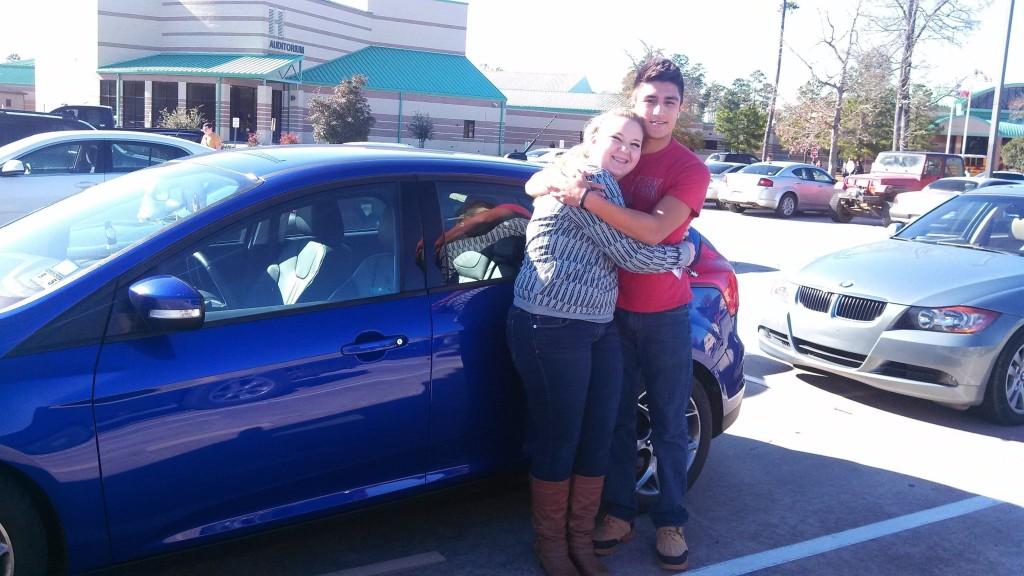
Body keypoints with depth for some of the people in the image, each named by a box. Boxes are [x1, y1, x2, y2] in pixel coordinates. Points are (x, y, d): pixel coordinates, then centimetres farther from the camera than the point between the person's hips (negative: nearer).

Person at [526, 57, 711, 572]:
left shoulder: (690, 170, -8)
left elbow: (654, 229, -25)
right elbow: (535, 184, -1)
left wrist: (585, 197, -31)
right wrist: (558, 181, -25)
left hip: (664, 313, -2)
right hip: (612, 308, 3)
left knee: (669, 423, 7)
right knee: (616, 416, 11)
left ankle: (670, 522, 22)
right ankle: (619, 513, 26)